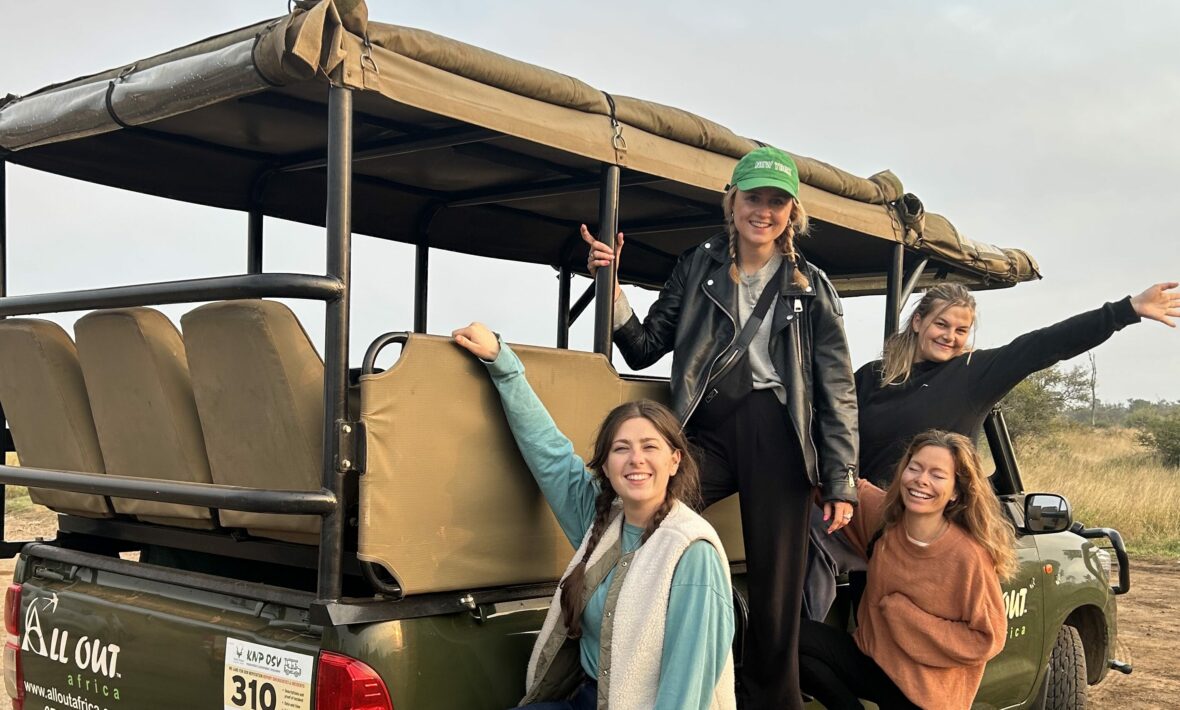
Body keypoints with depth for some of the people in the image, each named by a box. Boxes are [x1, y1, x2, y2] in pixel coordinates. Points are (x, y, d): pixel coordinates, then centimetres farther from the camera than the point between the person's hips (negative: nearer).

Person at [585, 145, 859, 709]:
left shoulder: (810, 287, 12)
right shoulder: (698, 267, 15)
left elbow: (838, 391, 9)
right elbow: (645, 349, 13)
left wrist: (841, 483, 1)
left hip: (777, 434, 0)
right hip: (707, 429, 0)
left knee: (776, 588, -4)